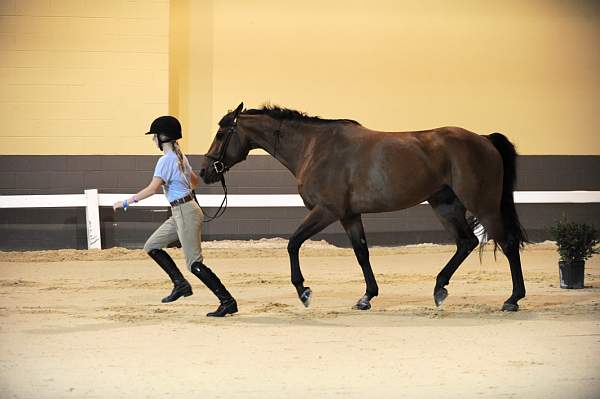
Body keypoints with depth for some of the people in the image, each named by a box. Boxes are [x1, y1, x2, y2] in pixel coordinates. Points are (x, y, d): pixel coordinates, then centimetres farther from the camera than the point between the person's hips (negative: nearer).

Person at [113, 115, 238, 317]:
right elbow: (194, 181, 26)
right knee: (152, 246, 15)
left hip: (185, 213, -10)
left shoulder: (166, 160, -16)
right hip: (179, 214, 10)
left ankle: (228, 301, -9)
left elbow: (153, 188, -26)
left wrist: (126, 202, -22)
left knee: (195, 264, -9)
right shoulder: (180, 157, 12)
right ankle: (180, 284, 12)